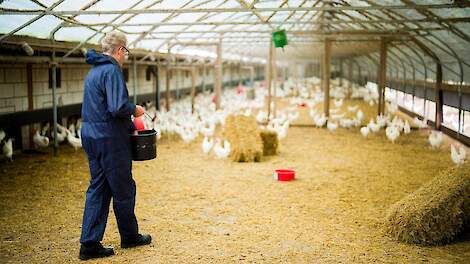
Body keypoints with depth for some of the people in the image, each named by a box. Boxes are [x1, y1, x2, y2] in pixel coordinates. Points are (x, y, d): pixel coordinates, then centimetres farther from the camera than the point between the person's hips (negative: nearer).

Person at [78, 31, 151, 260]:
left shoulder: (94, 71, 15)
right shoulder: (111, 71, -15)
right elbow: (118, 108, -26)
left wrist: (130, 125, 22)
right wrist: (134, 110, -5)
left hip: (91, 137, 9)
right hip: (110, 140, -9)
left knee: (97, 189, 11)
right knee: (123, 190, 7)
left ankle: (89, 243, 10)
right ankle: (129, 237, 23)